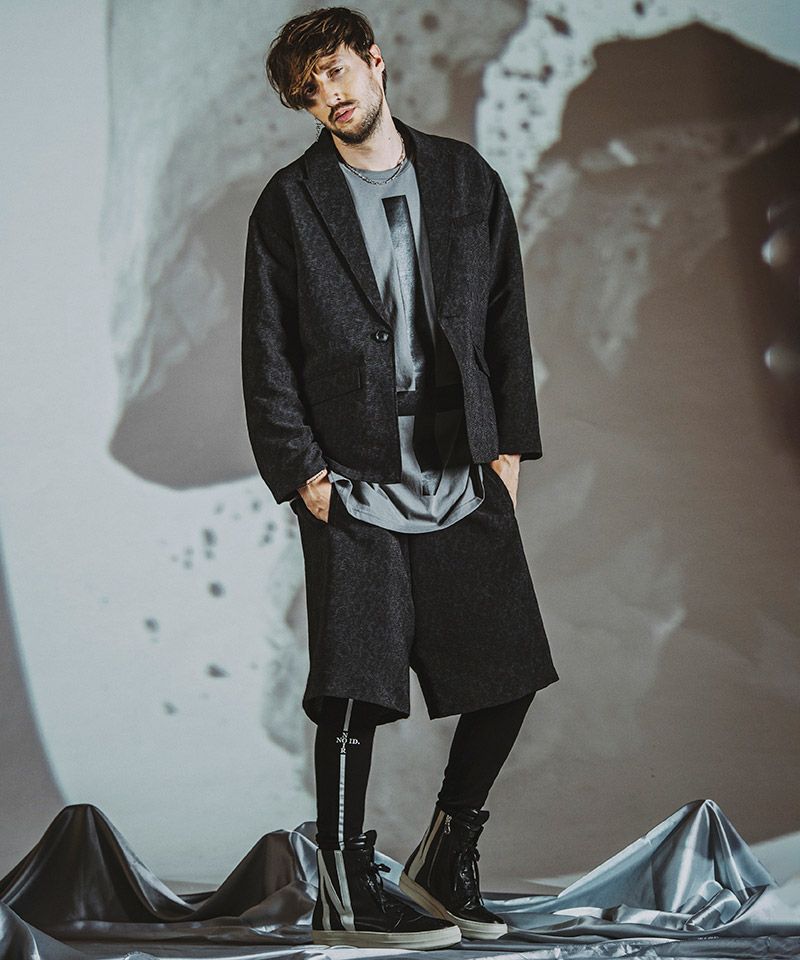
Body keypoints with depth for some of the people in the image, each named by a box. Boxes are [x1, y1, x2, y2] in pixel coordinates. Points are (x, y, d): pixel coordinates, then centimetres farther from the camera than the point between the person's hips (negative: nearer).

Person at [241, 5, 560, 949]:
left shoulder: (466, 179, 11)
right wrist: (300, 471, -7)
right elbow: (268, 353, 2)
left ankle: (444, 861, 20)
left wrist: (508, 443, 3)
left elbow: (505, 320, 11)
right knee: (356, 688, -6)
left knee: (510, 671, 2)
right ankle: (344, 894, 6)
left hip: (464, 471, 3)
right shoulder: (290, 203, 4)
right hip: (352, 475, -3)